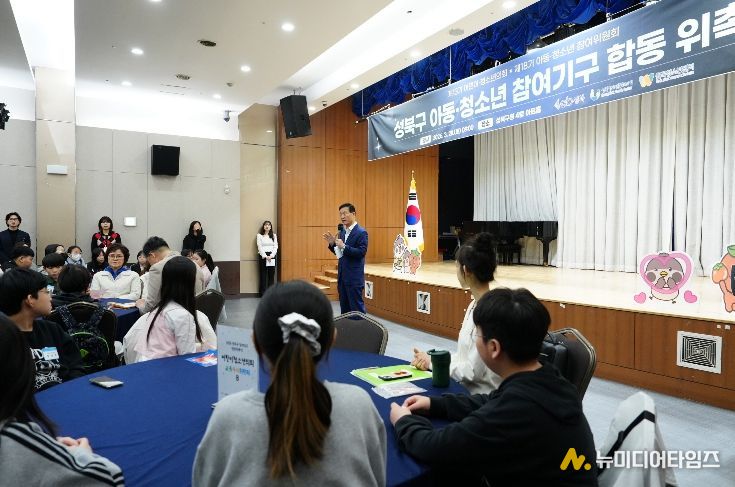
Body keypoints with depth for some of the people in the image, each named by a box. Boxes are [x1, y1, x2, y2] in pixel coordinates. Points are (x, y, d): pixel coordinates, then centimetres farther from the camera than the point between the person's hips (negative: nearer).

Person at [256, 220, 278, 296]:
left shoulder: (274, 235, 12)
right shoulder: (259, 235, 4)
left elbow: (275, 247, 4)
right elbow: (259, 247, -5)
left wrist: (271, 256, -10)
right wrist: (265, 256, -15)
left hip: (272, 256, 3)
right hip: (263, 256, -2)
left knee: (271, 274, 2)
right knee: (263, 274, -1)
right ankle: (263, 292, 2)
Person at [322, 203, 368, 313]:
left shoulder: (361, 232, -11)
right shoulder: (341, 231, 12)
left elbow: (362, 252, -20)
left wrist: (344, 246, -25)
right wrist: (332, 243, -2)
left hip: (354, 277, -8)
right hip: (342, 276, 8)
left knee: (356, 308, -3)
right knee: (344, 307, 14)